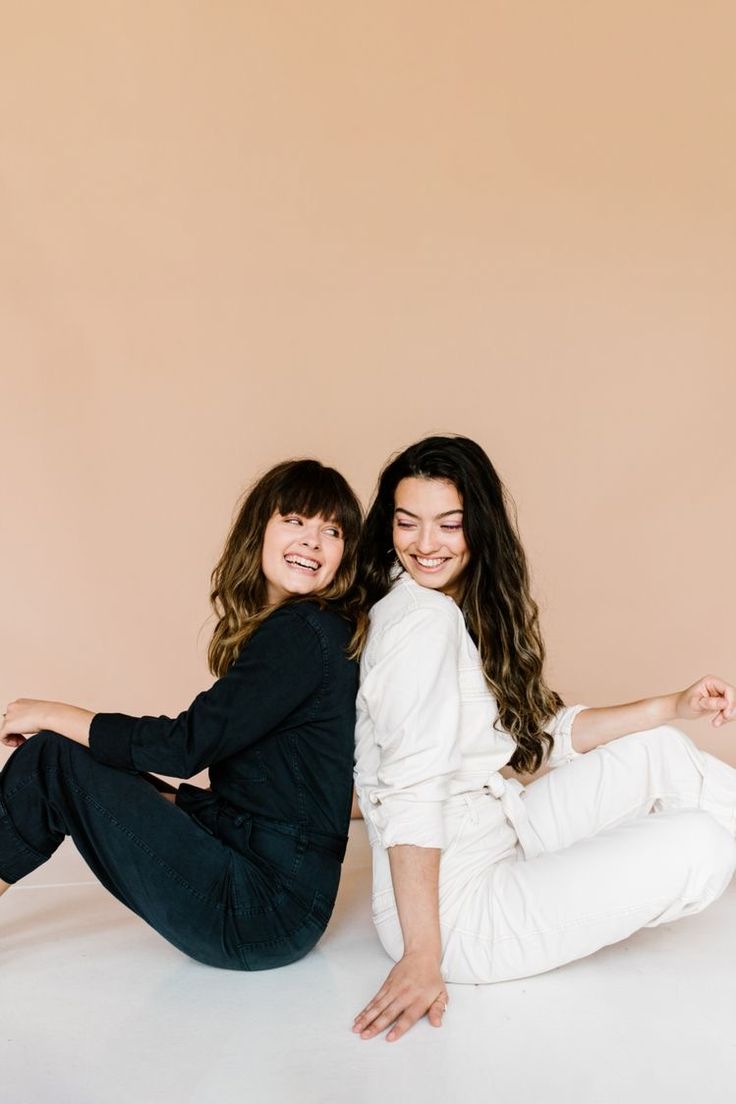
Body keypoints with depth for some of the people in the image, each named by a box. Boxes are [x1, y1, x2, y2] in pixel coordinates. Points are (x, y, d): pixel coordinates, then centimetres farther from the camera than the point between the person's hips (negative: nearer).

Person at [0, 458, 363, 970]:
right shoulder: (282, 630, 11)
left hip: (270, 906, -9)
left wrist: (51, 715, -5)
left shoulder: (304, 632, -16)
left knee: (53, 759, -10)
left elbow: (187, 744, -18)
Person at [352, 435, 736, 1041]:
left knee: (658, 749, 9)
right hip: (451, 902, -9)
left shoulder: (471, 609, 8)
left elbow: (544, 728, 10)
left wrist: (673, 706, 7)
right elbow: (410, 794, -26)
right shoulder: (421, 617, -20)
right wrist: (421, 956, -28)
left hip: (496, 842, 9)